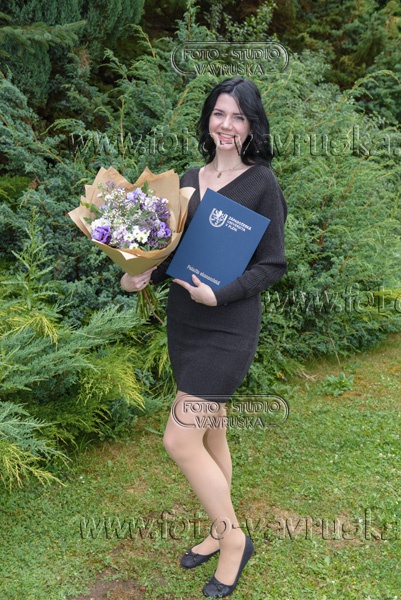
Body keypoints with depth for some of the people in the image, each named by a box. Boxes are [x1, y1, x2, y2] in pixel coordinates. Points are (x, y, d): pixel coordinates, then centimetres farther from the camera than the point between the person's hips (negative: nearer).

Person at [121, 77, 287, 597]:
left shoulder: (261, 183, -8)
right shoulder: (189, 181, 10)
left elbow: (272, 265, -8)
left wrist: (219, 295, -21)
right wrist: (147, 276, -5)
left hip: (228, 328, -6)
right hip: (183, 324, 6)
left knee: (181, 440, -8)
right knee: (209, 436, 16)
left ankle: (234, 538, 13)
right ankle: (221, 533, 34)